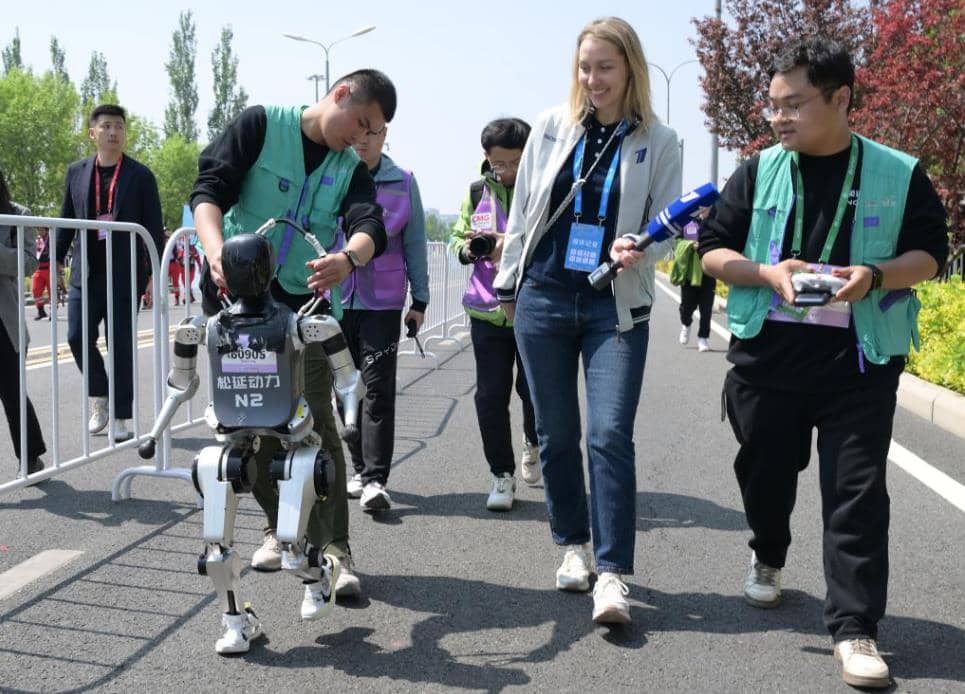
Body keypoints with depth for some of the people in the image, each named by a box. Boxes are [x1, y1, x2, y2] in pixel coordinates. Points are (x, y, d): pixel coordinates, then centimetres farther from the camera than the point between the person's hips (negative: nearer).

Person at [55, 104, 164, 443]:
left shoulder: (141, 176, -1)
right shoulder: (76, 171, 8)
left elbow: (153, 229, -2)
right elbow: (66, 220, 13)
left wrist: (154, 274, -6)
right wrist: (56, 260, 6)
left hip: (125, 275, -3)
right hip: (85, 273, 3)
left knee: (121, 345, 1)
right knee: (78, 338, -1)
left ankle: (121, 417, 10)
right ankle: (99, 397, 23)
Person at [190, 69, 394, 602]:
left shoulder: (352, 170, 10)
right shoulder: (262, 125, 1)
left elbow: (369, 227, -10)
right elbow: (209, 188, -8)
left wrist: (349, 258, -34)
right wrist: (216, 247, -29)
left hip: (302, 303, 2)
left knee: (315, 423, -9)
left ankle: (334, 549, -4)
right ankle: (280, 528, 24)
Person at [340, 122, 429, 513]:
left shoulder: (403, 183, 4)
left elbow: (415, 244, 8)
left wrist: (420, 300, 6)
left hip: (383, 301, -2)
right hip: (334, 299, 2)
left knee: (378, 388, -8)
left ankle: (375, 479, -7)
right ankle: (360, 468, 21)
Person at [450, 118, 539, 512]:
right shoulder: (477, 192, 8)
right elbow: (456, 238, 17)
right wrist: (468, 249, -6)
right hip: (487, 310, 3)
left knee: (533, 390, 4)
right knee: (491, 395, 2)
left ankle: (533, 445, 36)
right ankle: (502, 474, 15)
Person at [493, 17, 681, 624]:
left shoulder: (659, 142, 2)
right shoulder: (551, 127, 6)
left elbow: (666, 227, 2)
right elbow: (523, 212, 12)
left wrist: (639, 250, -20)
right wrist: (509, 286, 14)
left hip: (617, 307, -2)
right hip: (544, 298, 3)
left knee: (611, 435, -13)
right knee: (557, 434, 9)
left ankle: (612, 574, -8)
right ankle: (575, 546, 27)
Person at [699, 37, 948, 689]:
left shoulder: (899, 173, -1)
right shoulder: (759, 171, 3)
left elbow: (930, 253, 3)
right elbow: (713, 249, 4)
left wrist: (875, 276, -17)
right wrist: (768, 272, -15)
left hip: (860, 362, -2)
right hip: (766, 355, 2)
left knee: (857, 491, -5)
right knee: (766, 469, 17)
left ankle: (855, 627, 2)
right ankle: (769, 556, 46)